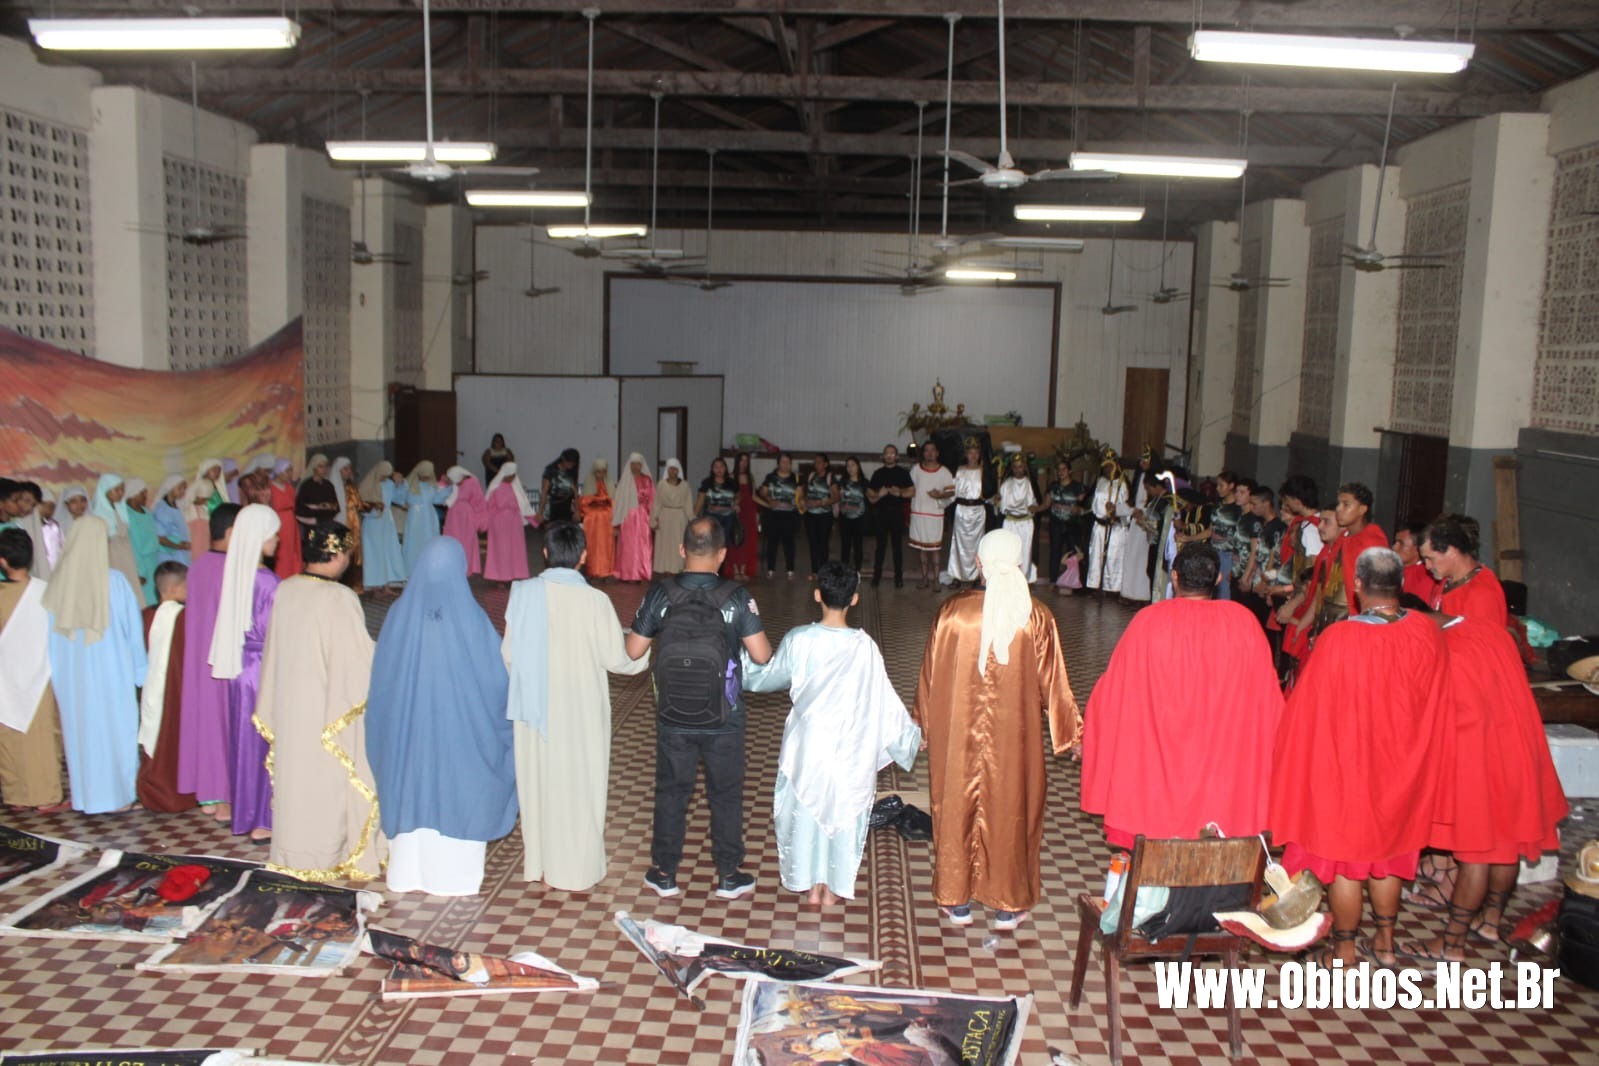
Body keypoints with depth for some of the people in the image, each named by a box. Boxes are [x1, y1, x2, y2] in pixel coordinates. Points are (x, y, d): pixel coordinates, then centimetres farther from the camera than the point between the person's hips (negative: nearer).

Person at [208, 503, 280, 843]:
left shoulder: (233, 573, 0)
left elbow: (232, 622, 8)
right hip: (263, 667, -7)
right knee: (265, 743, 4)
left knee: (244, 740, 18)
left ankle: (244, 812, 30)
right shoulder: (267, 582, -21)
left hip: (239, 666, 7)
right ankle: (262, 821, 13)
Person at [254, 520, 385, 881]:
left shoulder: (284, 591, -3)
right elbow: (361, 658, -16)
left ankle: (295, 851, 29)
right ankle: (341, 855, 18)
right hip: (331, 708, -6)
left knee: (295, 772, 16)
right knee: (333, 777, 7)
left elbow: (274, 651, 5)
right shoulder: (340, 599, -20)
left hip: (289, 705, 6)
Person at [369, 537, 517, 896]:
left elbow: (380, 677, 0)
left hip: (407, 725, 3)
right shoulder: (471, 618, -18)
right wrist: (504, 725, 7)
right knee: (458, 793, 13)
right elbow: (496, 678, -11)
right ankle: (454, 875, 23)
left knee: (411, 789, 17)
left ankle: (409, 873, 29)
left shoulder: (400, 614, -11)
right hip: (459, 728, -2)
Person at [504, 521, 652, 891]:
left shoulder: (524, 593, -10)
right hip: (580, 708, -3)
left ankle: (539, 863, 30)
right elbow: (615, 658, -12)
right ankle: (577, 871, 21)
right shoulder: (594, 600, -18)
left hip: (535, 705, 3)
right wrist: (648, 655, 8)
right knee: (579, 783, 11)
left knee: (538, 779, 17)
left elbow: (508, 653, -1)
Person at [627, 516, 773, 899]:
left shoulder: (660, 594, -11)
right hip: (723, 721, -1)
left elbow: (634, 650, -4)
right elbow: (762, 655, -14)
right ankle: (729, 875, 27)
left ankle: (664, 873, 29)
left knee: (670, 791, 17)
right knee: (726, 794, 16)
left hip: (673, 719, 1)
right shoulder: (736, 597, -15)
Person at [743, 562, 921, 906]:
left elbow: (765, 678, 2)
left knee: (806, 807, 18)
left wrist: (744, 657, 20)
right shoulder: (864, 646, -17)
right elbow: (884, 701, -9)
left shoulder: (798, 640, -14)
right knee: (843, 811, 15)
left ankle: (812, 884, 28)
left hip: (807, 743, 1)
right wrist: (911, 735, 7)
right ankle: (833, 887, 26)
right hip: (849, 748, -1)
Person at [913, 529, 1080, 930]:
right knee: (1011, 809, 14)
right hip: (1015, 736, 0)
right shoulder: (1037, 617, -11)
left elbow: (931, 674, -2)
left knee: (957, 806, 14)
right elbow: (1052, 681, -4)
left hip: (958, 735, 0)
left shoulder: (953, 611, -11)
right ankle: (1008, 906, 26)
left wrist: (923, 721, 14)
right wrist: (1070, 730, 9)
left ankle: (957, 901, 25)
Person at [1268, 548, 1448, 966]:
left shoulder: (1338, 639, -25)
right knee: (1387, 850, 21)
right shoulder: (1427, 634, -12)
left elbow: (1309, 710, -14)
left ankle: (1345, 952, 20)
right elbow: (1433, 707, 2)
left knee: (1344, 855, 9)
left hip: (1345, 764, -4)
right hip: (1401, 768, 5)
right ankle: (1384, 942, 33)